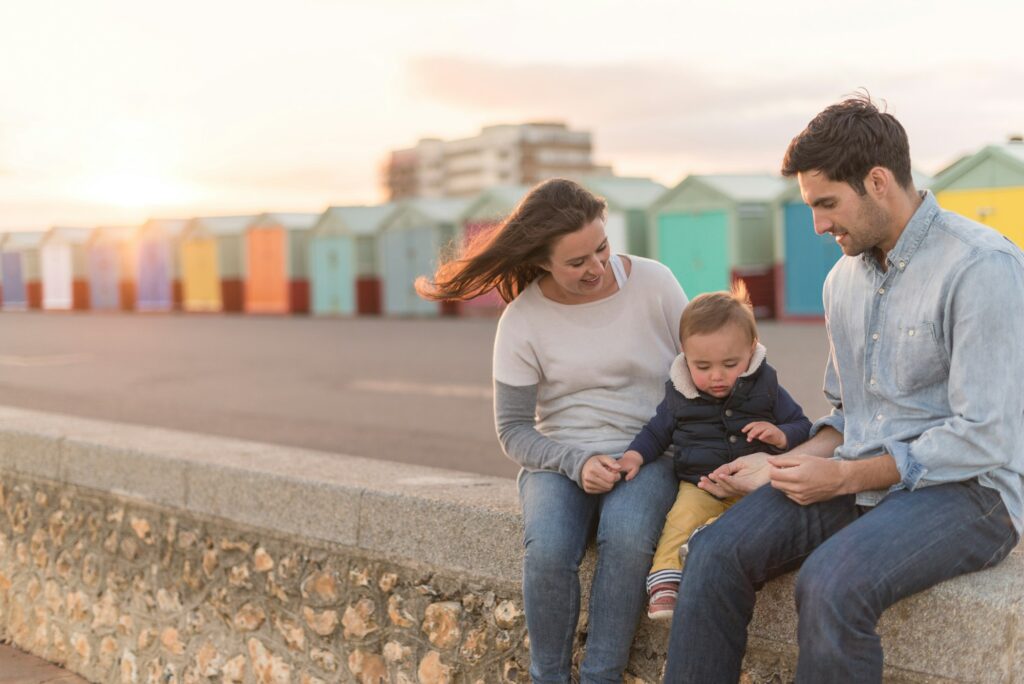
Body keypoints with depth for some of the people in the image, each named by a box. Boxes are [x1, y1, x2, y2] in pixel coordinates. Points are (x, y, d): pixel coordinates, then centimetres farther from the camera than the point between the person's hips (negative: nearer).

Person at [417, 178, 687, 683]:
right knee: (548, 548, -31)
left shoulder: (653, 282, -4)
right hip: (559, 460, 0)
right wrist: (575, 464, -18)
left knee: (626, 535, -34)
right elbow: (513, 430, 0)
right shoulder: (522, 319, -5)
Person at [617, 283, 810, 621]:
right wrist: (634, 455, 2)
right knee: (680, 520, -27)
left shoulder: (766, 390, 2)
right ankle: (663, 583, -32)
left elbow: (801, 425, 12)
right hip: (699, 486, 0)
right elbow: (657, 432, 21)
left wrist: (782, 435, -11)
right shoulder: (678, 396, 5)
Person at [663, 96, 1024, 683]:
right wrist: (785, 466, 5)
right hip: (859, 482, 7)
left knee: (832, 582, -34)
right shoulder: (844, 279, 13)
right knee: (716, 553, -16)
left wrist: (843, 476, -16)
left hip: (967, 491, -7)